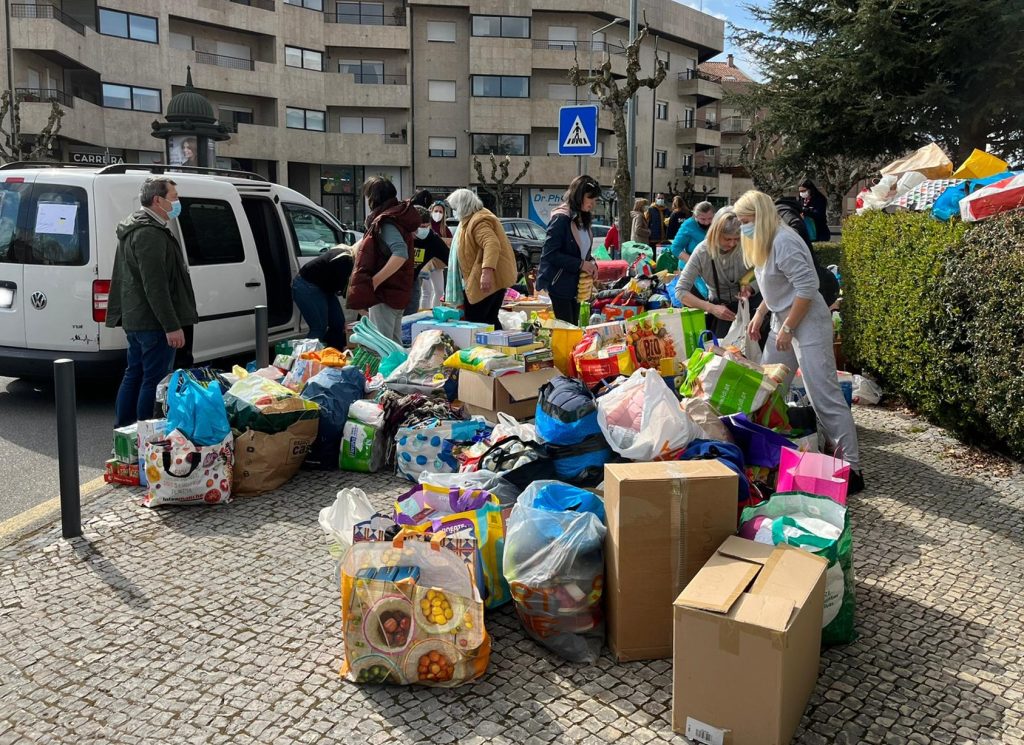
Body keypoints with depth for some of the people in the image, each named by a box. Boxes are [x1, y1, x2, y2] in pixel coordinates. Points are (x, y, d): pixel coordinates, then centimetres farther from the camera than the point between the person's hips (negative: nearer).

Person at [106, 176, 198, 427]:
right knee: (154, 380, -6)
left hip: (135, 319, 11)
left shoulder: (135, 229, 18)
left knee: (134, 376, 16)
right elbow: (155, 286, -23)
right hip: (153, 322, -11)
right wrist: (172, 326, -23)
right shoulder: (150, 234, -17)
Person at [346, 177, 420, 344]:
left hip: (384, 294, -10)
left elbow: (400, 253, -31)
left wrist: (374, 281, -28)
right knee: (395, 344, 17)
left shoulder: (385, 222, -16)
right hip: (397, 292, 10)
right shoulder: (398, 216, 13)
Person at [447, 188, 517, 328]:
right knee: (490, 320, 15)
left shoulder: (478, 221, -18)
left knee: (473, 322, -7)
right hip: (495, 279, 11)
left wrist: (487, 271, -44)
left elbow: (492, 244, -33)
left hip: (488, 280, -11)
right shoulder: (473, 219, 17)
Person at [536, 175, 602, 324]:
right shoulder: (561, 219, -14)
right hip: (557, 287, -9)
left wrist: (591, 264, 0)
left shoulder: (583, 219, 13)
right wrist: (580, 264, -20)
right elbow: (550, 253, -19)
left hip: (575, 288, 9)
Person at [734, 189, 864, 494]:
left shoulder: (784, 242, -20)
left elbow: (806, 287, -23)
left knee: (825, 397, -10)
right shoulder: (765, 242, 11)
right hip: (783, 321, 11)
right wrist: (760, 315, 14)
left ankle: (852, 468, -5)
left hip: (808, 324, -11)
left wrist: (787, 329, -20)